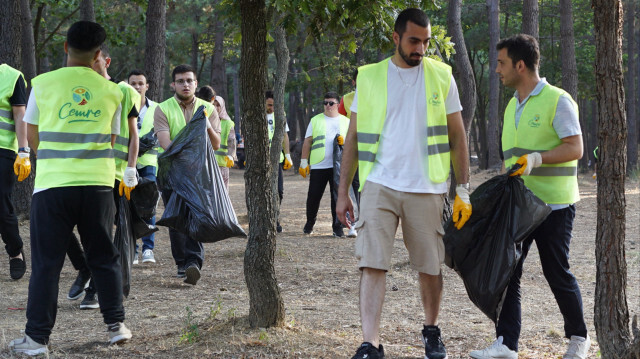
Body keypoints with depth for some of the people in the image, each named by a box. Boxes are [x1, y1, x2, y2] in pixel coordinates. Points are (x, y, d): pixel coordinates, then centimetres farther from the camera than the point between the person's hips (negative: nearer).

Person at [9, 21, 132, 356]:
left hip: (52, 183, -2)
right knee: (104, 257, 14)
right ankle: (116, 325, 18)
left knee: (46, 263, 2)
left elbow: (32, 136, 8)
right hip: (98, 183, 2)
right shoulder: (111, 91, 4)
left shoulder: (43, 84, -1)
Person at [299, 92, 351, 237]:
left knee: (338, 197, -3)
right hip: (318, 166, 0)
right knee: (314, 196, 4)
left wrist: (345, 141, -8)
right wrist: (303, 162, 4)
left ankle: (337, 227, 4)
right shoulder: (315, 120, 11)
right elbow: (307, 142, 10)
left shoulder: (346, 121, 12)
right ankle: (309, 223, 23)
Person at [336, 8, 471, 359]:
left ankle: (431, 331, 31)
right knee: (372, 264, -10)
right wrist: (343, 192, 3)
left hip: (426, 188, 1)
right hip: (379, 185, 0)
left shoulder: (441, 77, 4)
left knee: (430, 267, 9)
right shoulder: (369, 77, 4)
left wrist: (463, 191, 1)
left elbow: (458, 137, 7)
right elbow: (353, 138, 8)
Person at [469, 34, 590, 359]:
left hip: (553, 203, -7)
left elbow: (575, 148, -15)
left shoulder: (557, 101, -9)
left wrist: (537, 158, -27)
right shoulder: (513, 105, 15)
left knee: (557, 273, 1)